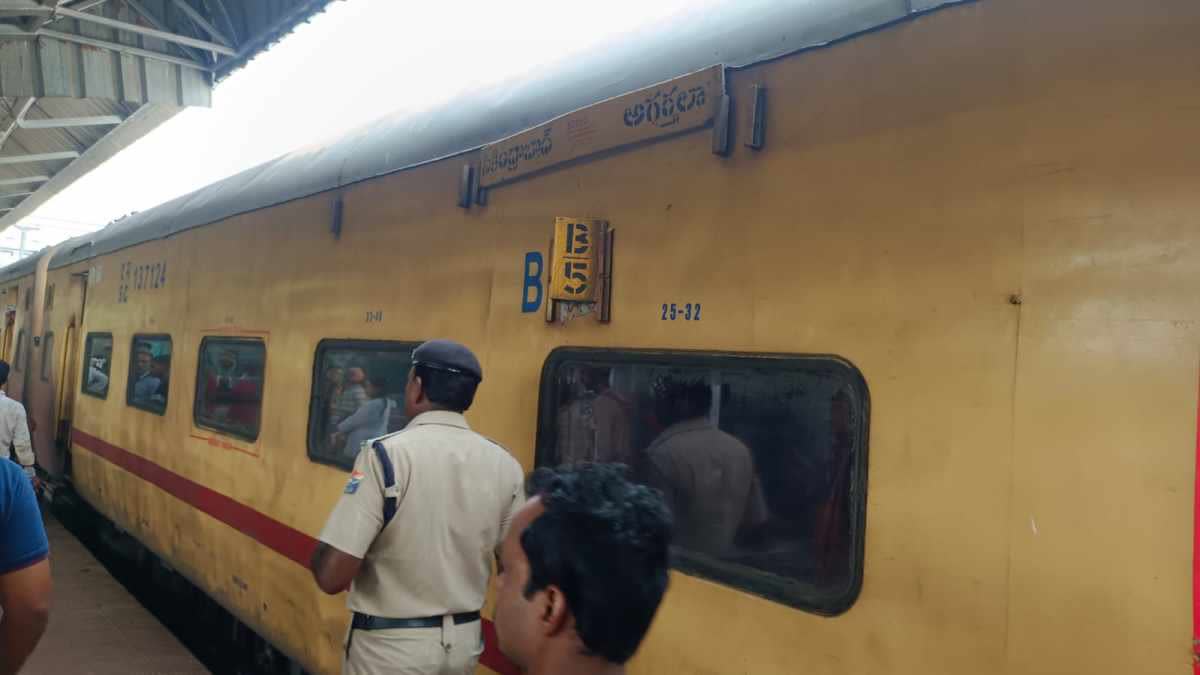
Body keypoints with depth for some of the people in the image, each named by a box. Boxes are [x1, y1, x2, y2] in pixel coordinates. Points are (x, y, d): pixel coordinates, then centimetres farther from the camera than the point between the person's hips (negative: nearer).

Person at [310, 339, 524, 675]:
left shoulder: (386, 455, -18)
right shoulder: (505, 465, -5)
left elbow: (332, 575, -21)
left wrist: (319, 554, 1)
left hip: (389, 647, -4)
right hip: (465, 642, 4)